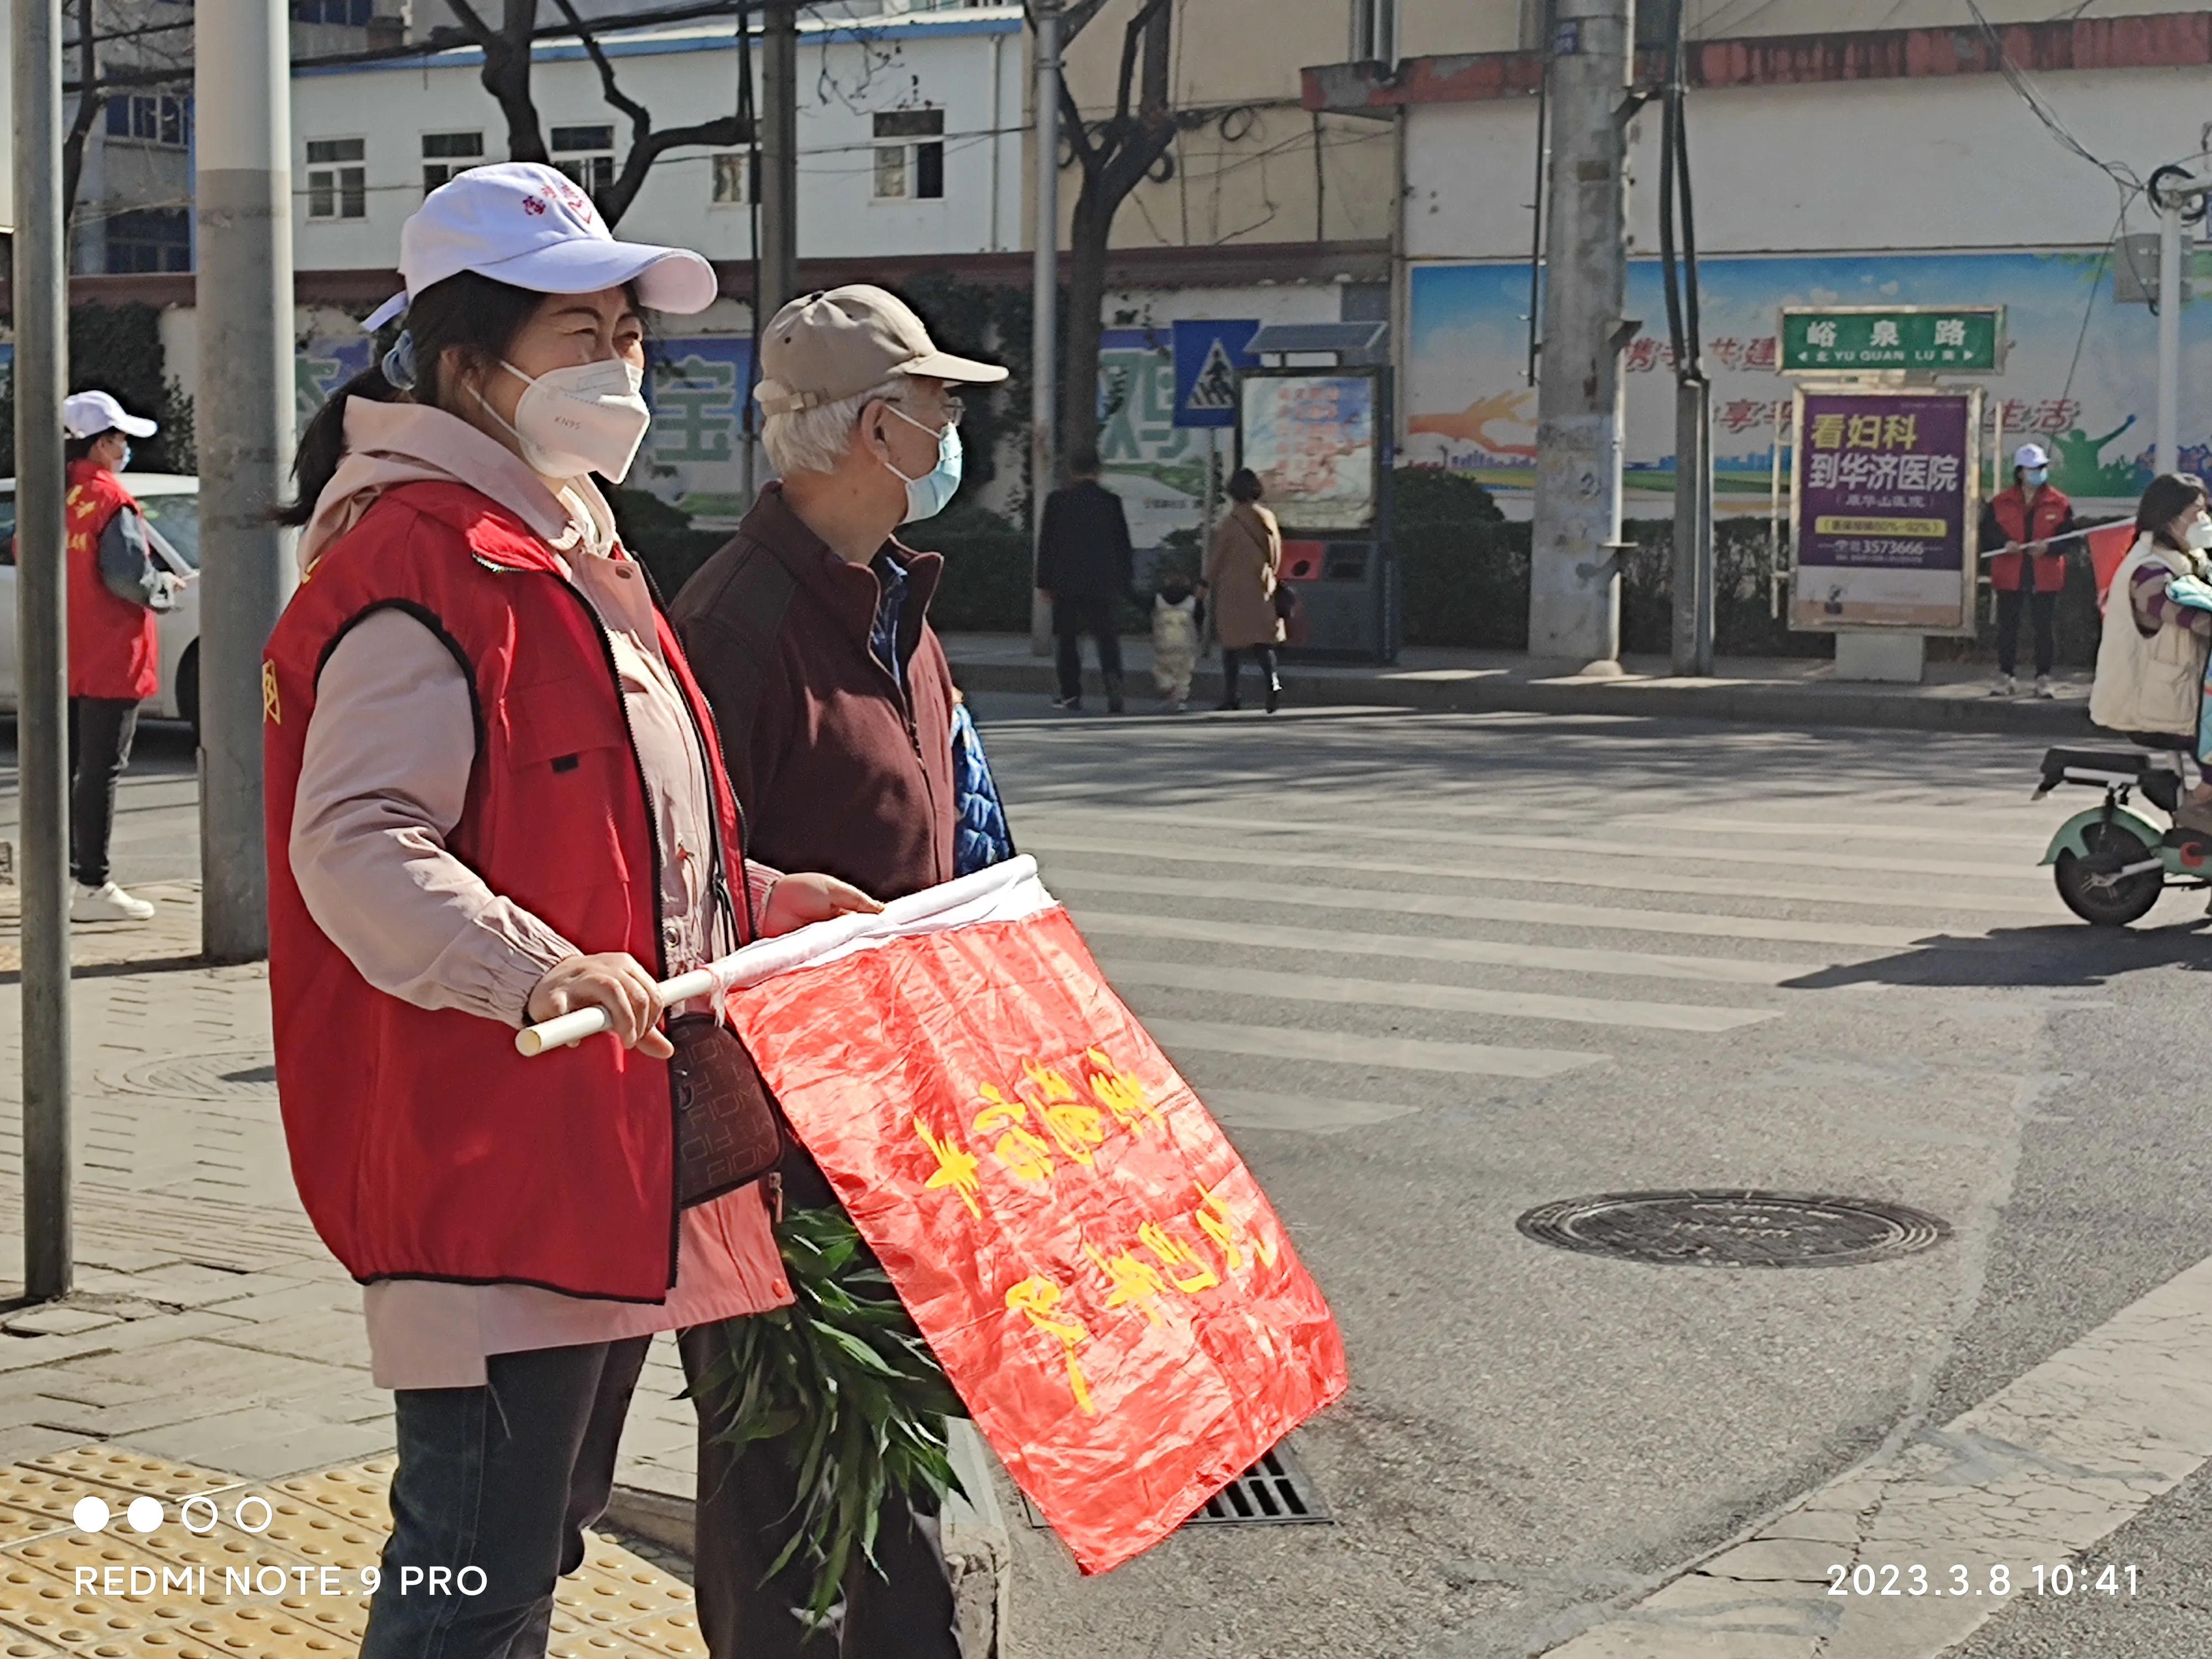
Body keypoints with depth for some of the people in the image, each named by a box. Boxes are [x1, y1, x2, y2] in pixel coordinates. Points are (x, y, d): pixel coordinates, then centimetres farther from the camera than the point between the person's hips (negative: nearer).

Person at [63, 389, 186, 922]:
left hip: (62, 656, 8)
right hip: (109, 657, -8)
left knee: (64, 768, 13)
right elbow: (128, 575, -21)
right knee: (101, 770, -4)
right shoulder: (111, 499, -14)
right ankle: (92, 888, -3)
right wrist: (167, 588, -1)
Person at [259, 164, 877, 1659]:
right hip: (490, 1157, -10)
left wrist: (784, 905, 16)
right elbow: (353, 846, -25)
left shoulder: (575, 559, 19)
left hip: (610, 1149, 11)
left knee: (543, 1523, 20)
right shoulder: (420, 563, -14)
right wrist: (535, 971, -38)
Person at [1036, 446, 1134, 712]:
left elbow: (1046, 543, 1)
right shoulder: (1111, 501, 1)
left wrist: (1044, 581, 7)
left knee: (1069, 639, 9)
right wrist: (1123, 584, 12)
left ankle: (1071, 693, 9)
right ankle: (1112, 679, -21)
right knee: (1108, 636, 3)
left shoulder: (1057, 500, -1)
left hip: (1067, 581, -1)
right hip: (1105, 582, 1)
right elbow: (1123, 544, 5)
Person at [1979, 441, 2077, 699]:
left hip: (2045, 578, -1)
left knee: (2045, 628, 2)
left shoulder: (2059, 503, 1)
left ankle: (2043, 678, 11)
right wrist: (2004, 544, -16)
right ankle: (2005, 677, 15)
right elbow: (1986, 535, 2)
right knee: (2007, 627, 5)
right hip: (2009, 577, 1)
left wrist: (2048, 547, -17)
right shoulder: (2000, 503, 3)